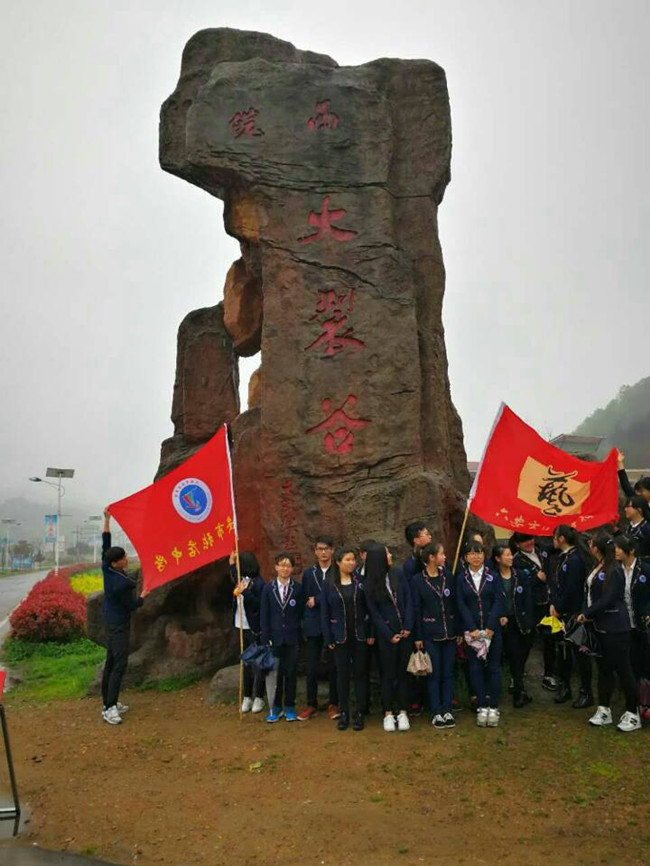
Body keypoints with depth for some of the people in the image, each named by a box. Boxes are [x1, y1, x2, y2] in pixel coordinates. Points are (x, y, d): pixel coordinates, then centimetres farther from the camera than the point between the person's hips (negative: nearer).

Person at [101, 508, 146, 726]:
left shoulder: (106, 568, -5)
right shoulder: (121, 583, -26)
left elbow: (105, 544, 2)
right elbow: (131, 605, -15)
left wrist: (107, 519, 2)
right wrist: (143, 596, 3)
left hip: (112, 620, 9)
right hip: (120, 624, -9)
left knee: (110, 662, 14)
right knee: (119, 664, -8)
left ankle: (108, 703, 21)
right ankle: (109, 708, -9)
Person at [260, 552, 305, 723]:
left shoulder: (298, 588, -1)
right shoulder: (268, 589, 1)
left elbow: (301, 613, 1)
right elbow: (264, 615, 2)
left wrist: (299, 633, -5)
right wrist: (265, 637, -3)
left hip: (292, 638, 0)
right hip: (275, 637, 1)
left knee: (291, 673, 6)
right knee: (275, 673, 6)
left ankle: (289, 707, 20)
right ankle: (276, 707, 19)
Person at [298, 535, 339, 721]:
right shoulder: (308, 573, 9)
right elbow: (304, 600, 8)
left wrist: (317, 601, -12)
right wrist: (304, 625, 1)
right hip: (313, 626, 3)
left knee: (333, 666, 7)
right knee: (311, 667, 5)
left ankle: (333, 703, 20)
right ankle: (311, 704, 17)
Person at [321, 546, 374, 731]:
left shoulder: (360, 582, -1)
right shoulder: (329, 585, -3)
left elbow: (368, 608, -1)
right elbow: (325, 613, -2)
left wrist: (371, 633, -6)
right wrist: (328, 638, -5)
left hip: (359, 635, 0)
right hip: (339, 637, 0)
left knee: (360, 673, 7)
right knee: (342, 674, 8)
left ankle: (359, 713, 17)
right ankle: (343, 713, 19)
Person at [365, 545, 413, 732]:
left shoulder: (398, 574, 1)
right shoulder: (369, 585, -3)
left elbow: (408, 600, 0)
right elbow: (374, 613, -3)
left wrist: (408, 627, -7)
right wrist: (389, 635, -8)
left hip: (405, 631, 2)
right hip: (386, 635, -2)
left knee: (403, 672, 7)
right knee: (388, 673, 6)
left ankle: (402, 712, 17)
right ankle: (388, 713, 17)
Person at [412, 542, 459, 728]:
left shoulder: (448, 576, 3)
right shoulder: (418, 580, -6)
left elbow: (455, 604, 5)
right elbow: (416, 610, -5)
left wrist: (459, 631, 5)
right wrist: (418, 637, -6)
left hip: (449, 632, 3)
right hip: (430, 634, -3)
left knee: (448, 673, 8)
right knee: (434, 674, 4)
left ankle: (447, 710, 17)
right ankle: (436, 712, 13)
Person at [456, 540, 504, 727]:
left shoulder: (493, 577, 2)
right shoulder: (461, 579, 2)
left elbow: (498, 601, -4)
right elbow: (461, 605, -2)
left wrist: (490, 628, -13)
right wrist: (473, 629, -11)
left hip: (492, 629, 0)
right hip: (471, 630, 0)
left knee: (493, 667, 3)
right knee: (475, 668, 4)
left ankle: (494, 707, 12)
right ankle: (482, 707, 13)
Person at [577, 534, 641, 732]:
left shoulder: (614, 571, -19)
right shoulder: (598, 568, 6)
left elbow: (606, 600, -22)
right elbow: (590, 593, 8)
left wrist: (586, 614, -12)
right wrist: (586, 614, -4)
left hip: (615, 627, -8)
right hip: (600, 625, 8)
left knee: (622, 669, 2)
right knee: (604, 667, 14)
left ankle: (633, 714, 15)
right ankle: (604, 710, 24)